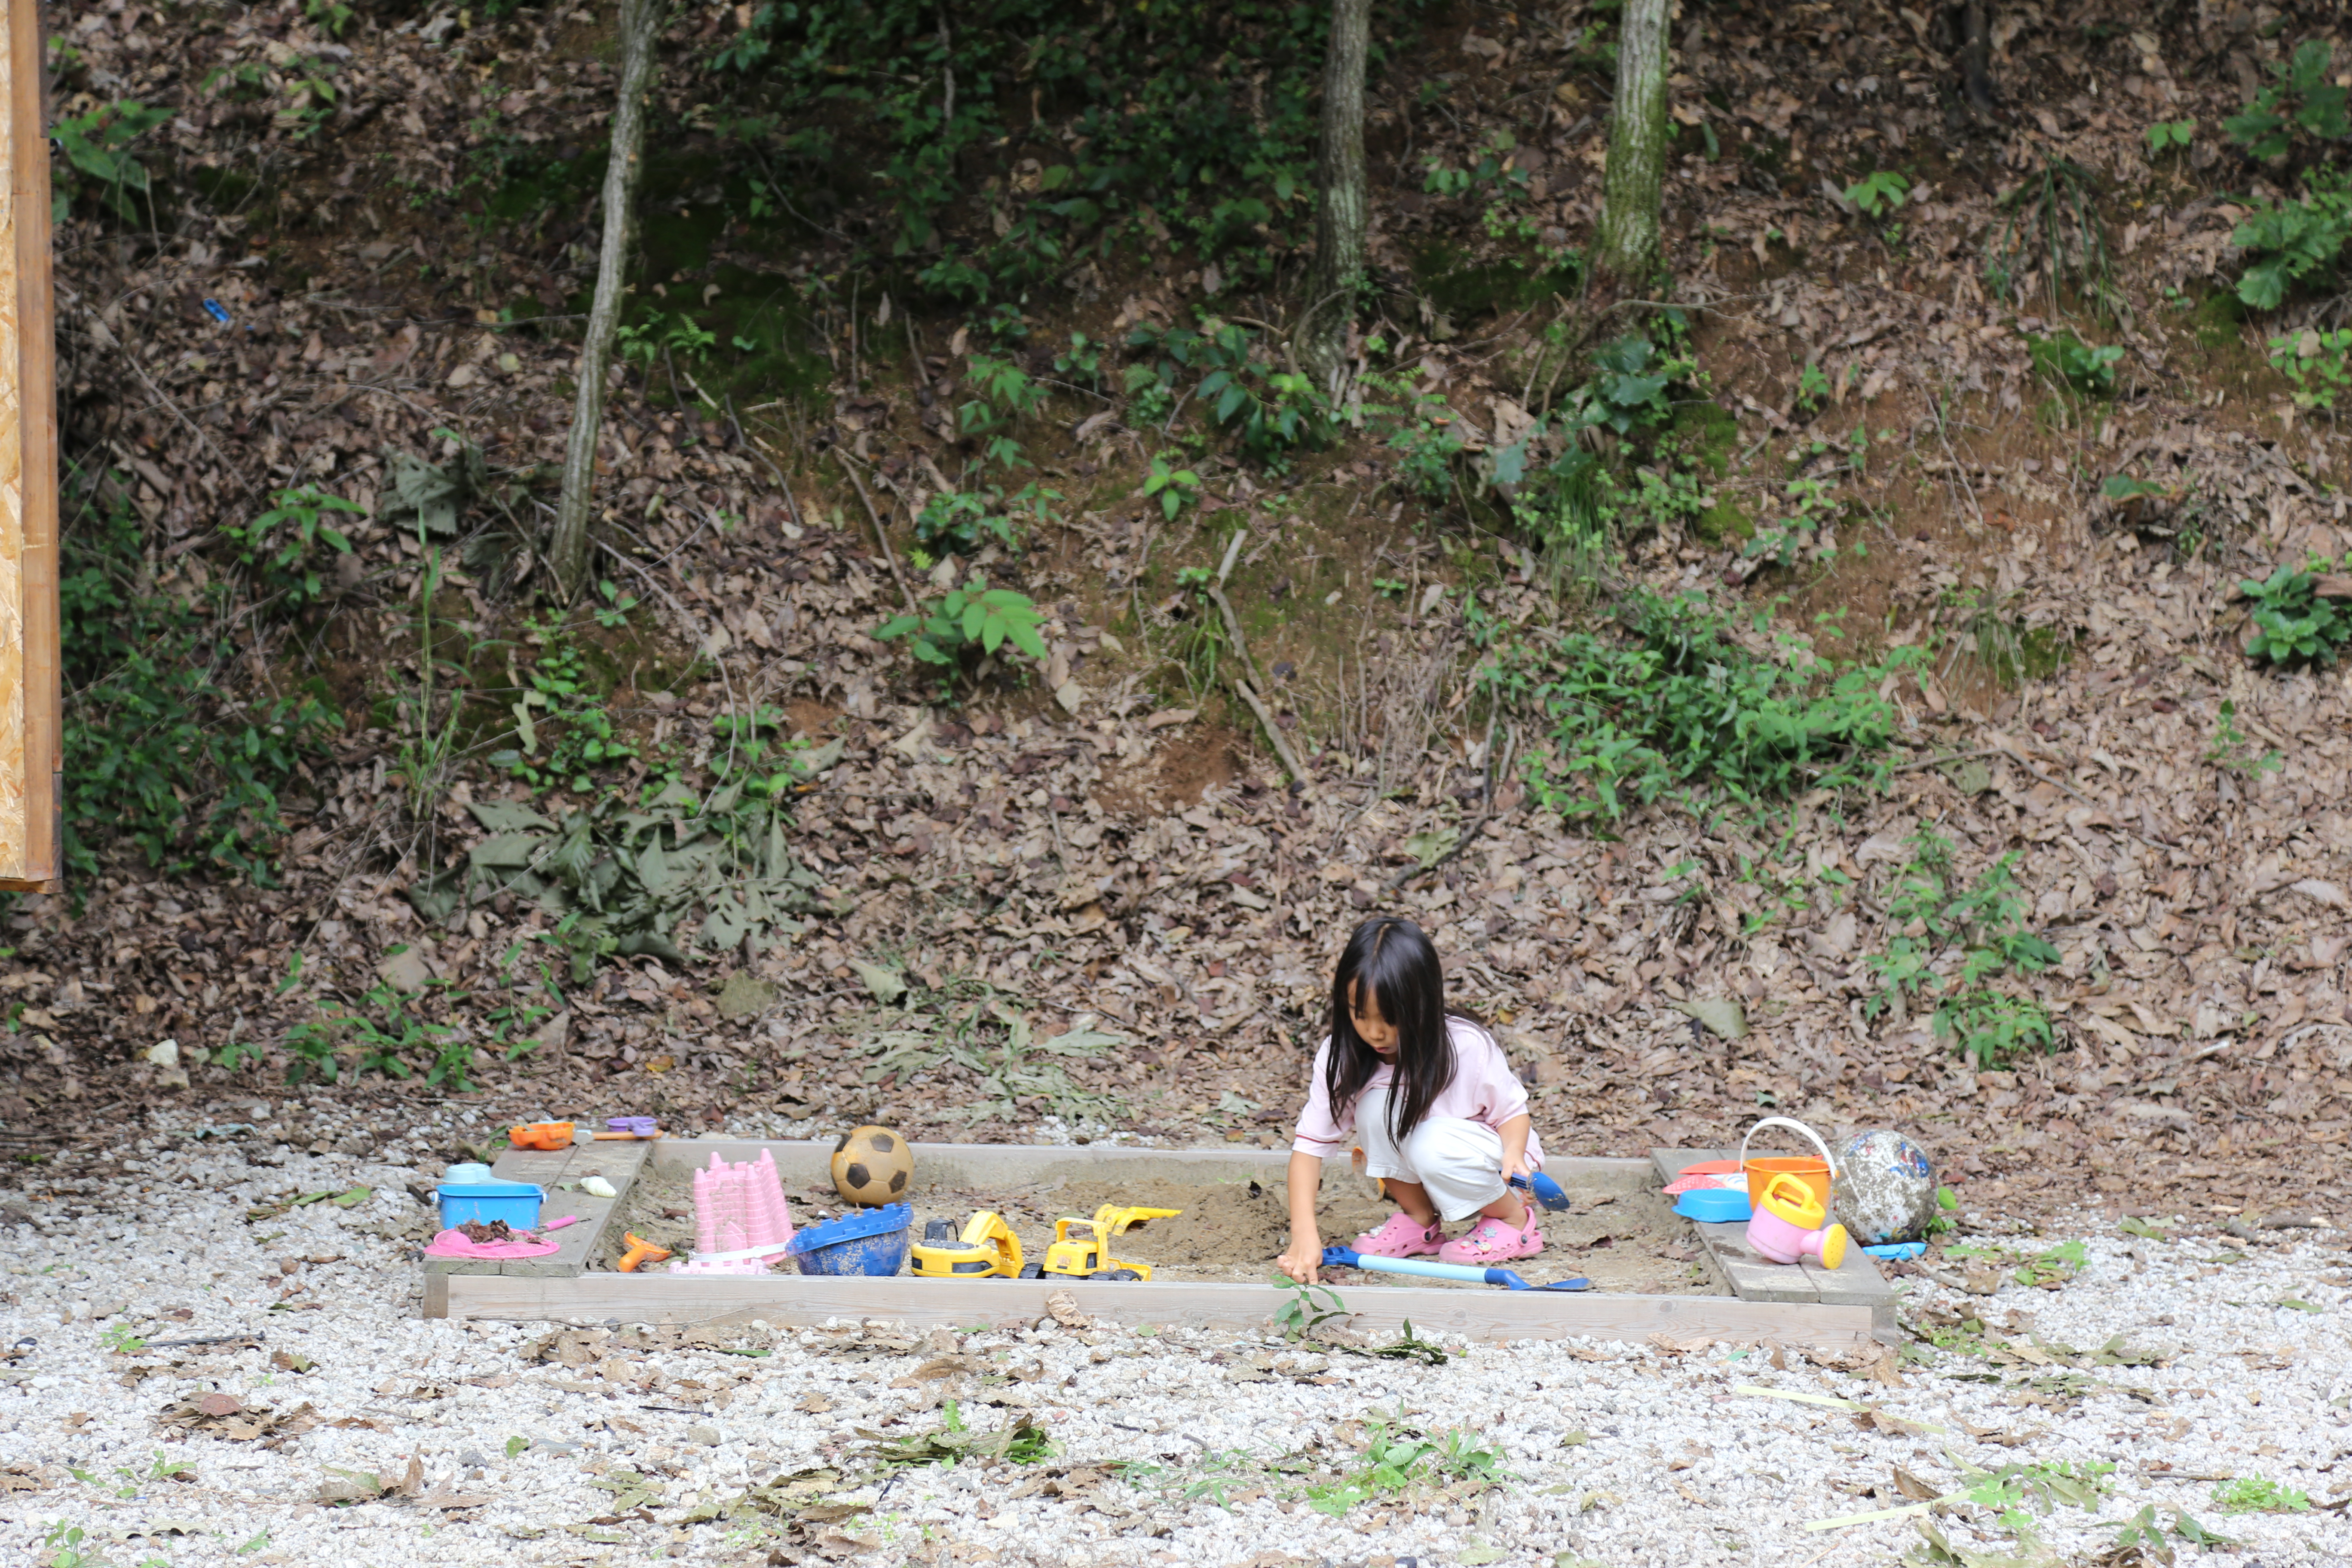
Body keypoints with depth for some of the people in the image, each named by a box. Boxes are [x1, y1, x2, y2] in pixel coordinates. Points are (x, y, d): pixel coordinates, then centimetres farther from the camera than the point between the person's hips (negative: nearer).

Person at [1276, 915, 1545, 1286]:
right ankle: (1419, 1221, -6)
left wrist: (1513, 1153, -35)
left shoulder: (1468, 1048, -27)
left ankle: (1514, 1219, -7)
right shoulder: (1341, 1058, -20)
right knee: (1376, 1106, -27)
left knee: (1434, 1145, -35)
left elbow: (1512, 1112, -12)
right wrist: (1304, 1234, -35)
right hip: (1411, 1170, 3)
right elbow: (1311, 1144, -23)